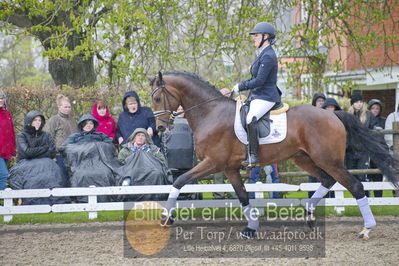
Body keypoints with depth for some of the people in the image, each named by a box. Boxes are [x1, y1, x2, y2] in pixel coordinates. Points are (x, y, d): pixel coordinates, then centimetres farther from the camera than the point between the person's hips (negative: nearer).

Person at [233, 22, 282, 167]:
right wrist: (241, 86, 12)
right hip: (258, 96, 12)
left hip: (265, 97, -12)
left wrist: (240, 87, -12)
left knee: (249, 119, -31)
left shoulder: (268, 56, -15)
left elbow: (259, 80, -20)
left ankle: (253, 156, -33)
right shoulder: (264, 54, 18)